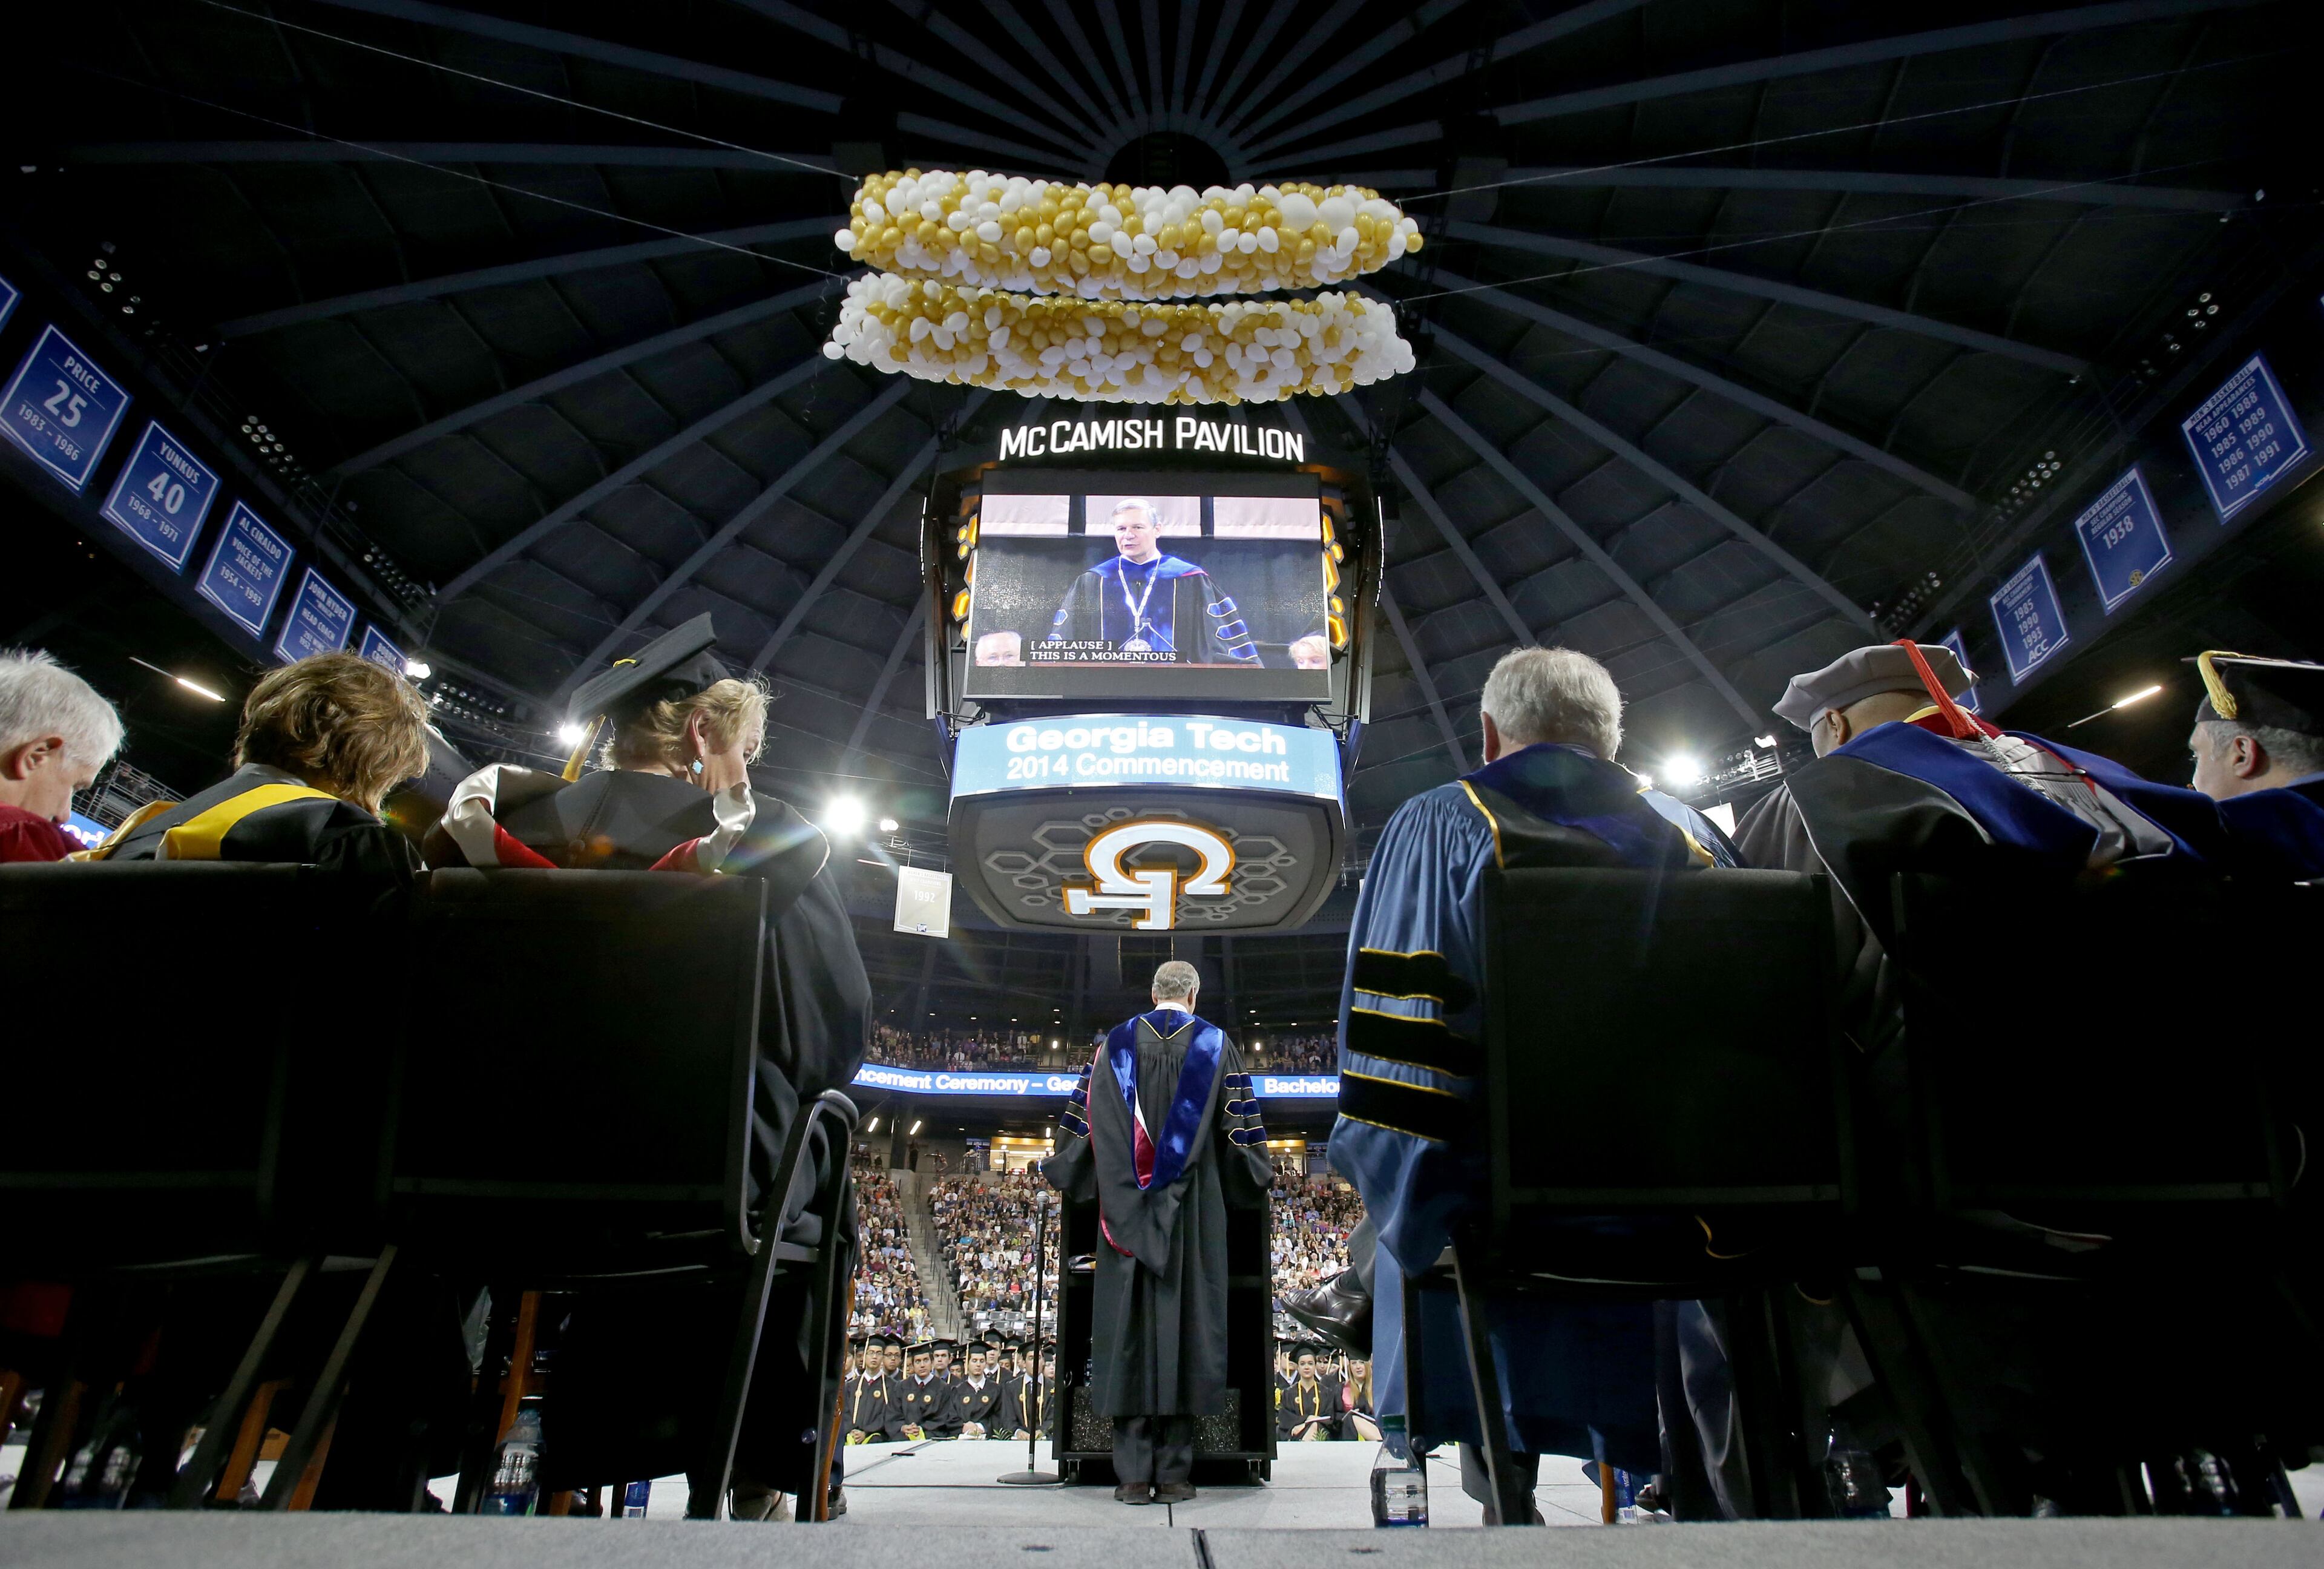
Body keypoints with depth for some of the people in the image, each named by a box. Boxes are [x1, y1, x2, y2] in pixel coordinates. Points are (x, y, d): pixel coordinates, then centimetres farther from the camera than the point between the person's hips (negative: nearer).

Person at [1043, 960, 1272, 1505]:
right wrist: (1254, 1184, 19)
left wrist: (1061, 1171, 20)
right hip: (1193, 1211, -1)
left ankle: (1133, 1475, 4)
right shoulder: (1216, 1045, 3)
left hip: (1126, 1209, 1)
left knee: (1128, 1322, 3)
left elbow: (1086, 1123, 6)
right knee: (1186, 1316, 2)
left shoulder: (1116, 1044, 6)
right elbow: (1240, 1130, 4)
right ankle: (1174, 1473, 4)